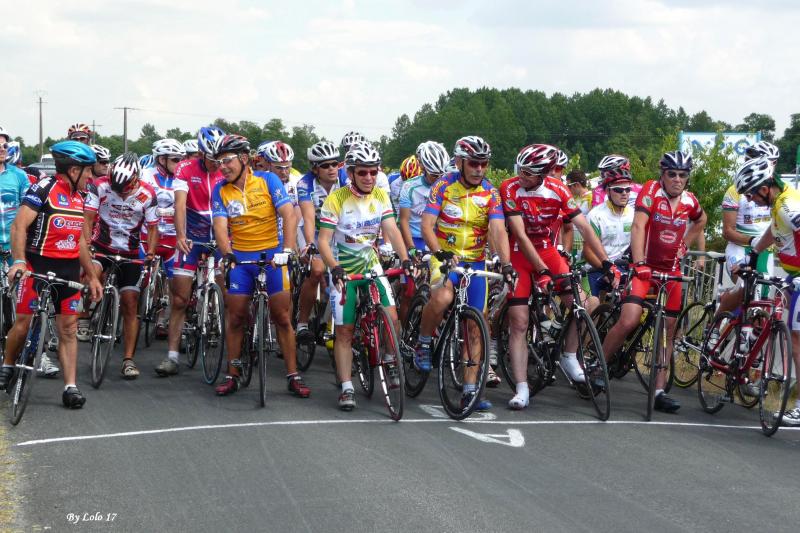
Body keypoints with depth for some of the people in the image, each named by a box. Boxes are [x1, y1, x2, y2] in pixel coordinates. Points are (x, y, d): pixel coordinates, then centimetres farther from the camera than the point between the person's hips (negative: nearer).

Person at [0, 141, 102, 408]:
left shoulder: (78, 197, 13)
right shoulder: (43, 189, -10)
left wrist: (92, 276, 18)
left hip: (68, 269, 6)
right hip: (38, 265, -6)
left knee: (68, 328, 1)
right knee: (23, 323, 0)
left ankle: (71, 388, 1)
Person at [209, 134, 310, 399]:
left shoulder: (268, 180, -7)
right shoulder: (221, 191, -1)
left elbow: (289, 215, -15)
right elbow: (220, 227, -11)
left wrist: (287, 250, -28)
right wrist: (227, 255, -30)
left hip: (272, 254, -2)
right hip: (239, 258, 2)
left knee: (282, 317, -2)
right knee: (235, 317, 2)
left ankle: (293, 376, 4)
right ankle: (232, 375, 13)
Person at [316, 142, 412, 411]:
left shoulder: (381, 196, -2)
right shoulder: (336, 199, -15)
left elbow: (392, 230, -9)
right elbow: (323, 240, -16)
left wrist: (405, 258, -25)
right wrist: (334, 267, -33)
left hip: (371, 265, 3)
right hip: (344, 270, -3)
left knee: (391, 318, -12)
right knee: (344, 331, -3)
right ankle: (347, 388, 1)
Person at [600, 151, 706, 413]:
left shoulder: (689, 201, 1)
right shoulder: (651, 190, -12)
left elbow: (701, 220, 25)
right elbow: (638, 226, -23)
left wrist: (684, 244, 12)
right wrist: (639, 263, -34)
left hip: (671, 270, 5)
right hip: (644, 267, -5)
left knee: (668, 330, 5)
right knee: (629, 321, -21)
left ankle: (659, 391, 12)